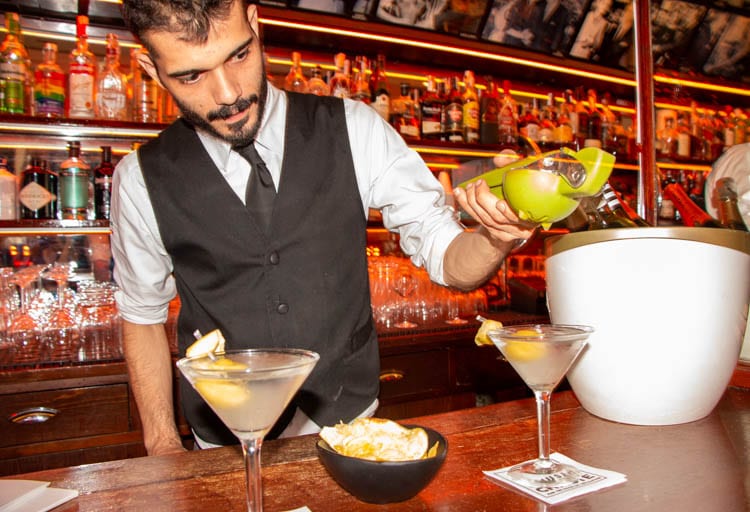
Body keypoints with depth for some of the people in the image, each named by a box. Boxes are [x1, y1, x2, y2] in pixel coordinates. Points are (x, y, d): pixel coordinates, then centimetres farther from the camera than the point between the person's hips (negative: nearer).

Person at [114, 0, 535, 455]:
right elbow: (142, 315, 7)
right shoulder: (142, 180, -5)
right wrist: (162, 444, 0)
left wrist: (497, 238, -26)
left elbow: (446, 258, -5)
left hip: (350, 419, 0)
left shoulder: (352, 131, -7)